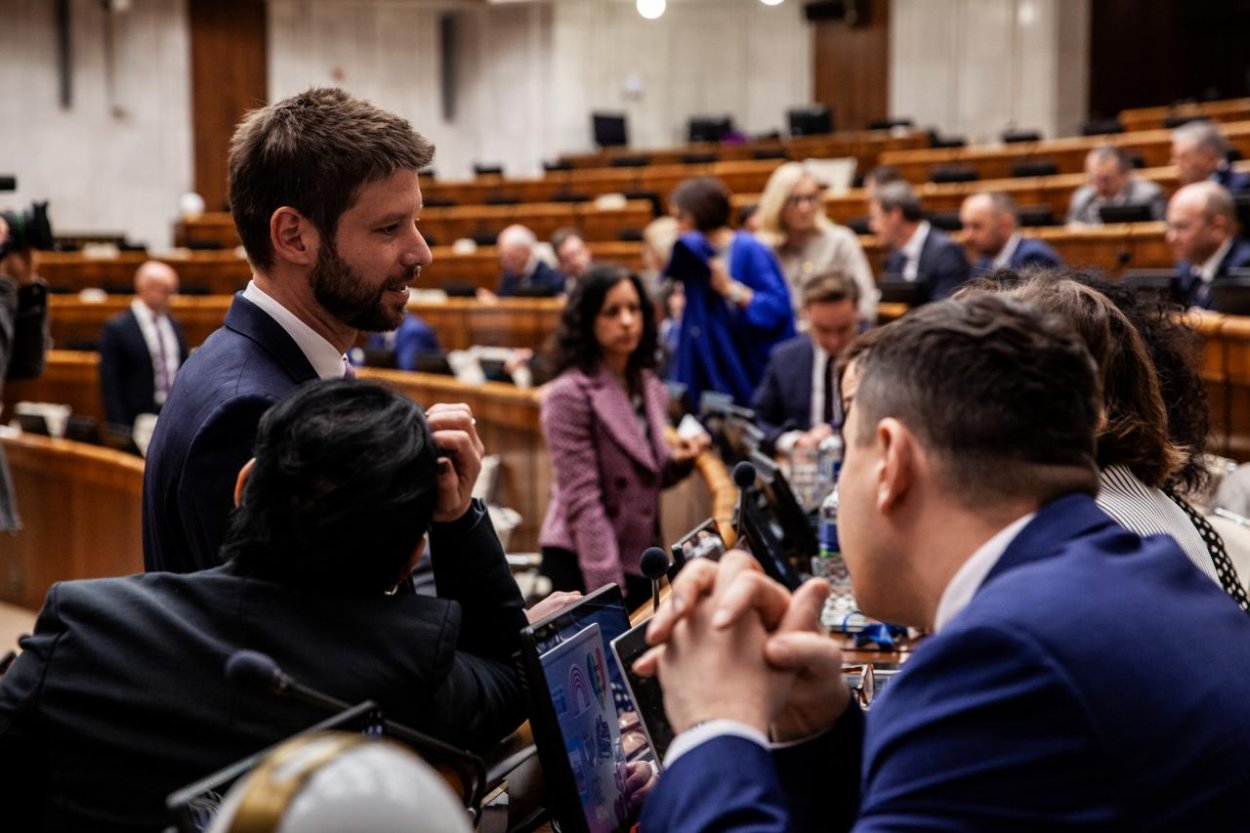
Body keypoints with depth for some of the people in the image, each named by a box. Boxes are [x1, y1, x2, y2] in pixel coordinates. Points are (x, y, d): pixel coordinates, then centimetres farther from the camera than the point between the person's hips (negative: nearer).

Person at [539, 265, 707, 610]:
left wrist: (677, 461, -3)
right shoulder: (570, 395, -12)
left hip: (639, 561, 7)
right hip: (582, 565, -7)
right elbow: (582, 500, -16)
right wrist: (609, 588, -18)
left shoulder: (651, 390, 9)